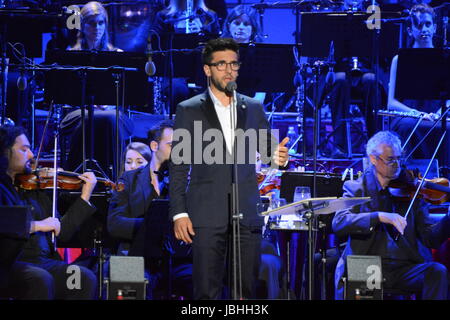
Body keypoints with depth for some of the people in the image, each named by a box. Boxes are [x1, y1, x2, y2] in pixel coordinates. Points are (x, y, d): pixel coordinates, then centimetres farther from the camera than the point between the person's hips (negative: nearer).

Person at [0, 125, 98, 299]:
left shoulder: (32, 189, 18)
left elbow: (61, 233, 16)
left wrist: (85, 196, 13)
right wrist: (35, 225, -16)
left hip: (43, 261, 6)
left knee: (86, 278, -19)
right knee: (41, 280, -36)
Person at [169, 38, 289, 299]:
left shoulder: (253, 108, 13)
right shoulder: (189, 110, 4)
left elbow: (269, 148, 17)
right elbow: (178, 166, 2)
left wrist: (278, 157, -9)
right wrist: (179, 213, -6)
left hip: (247, 213, 3)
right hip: (207, 215, -3)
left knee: (247, 290, 2)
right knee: (207, 291, -4)